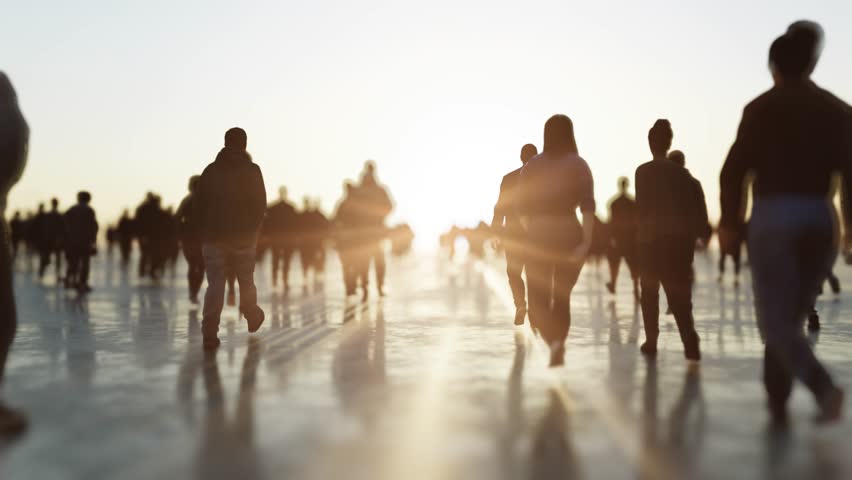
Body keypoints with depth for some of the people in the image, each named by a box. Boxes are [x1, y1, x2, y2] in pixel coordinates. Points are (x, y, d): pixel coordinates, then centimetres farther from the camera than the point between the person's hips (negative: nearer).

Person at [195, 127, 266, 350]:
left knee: (215, 284, -1)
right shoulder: (252, 170, -1)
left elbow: (199, 205, 4)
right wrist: (253, 230, 7)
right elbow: (260, 205, -5)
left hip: (213, 236, 1)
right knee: (246, 279, 15)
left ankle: (210, 333, -12)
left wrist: (205, 231, 10)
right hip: (243, 236, -1)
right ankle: (252, 317, 35)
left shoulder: (210, 170, 6)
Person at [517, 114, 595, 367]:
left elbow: (522, 208, 3)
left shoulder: (531, 166, 2)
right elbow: (588, 206, -12)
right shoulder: (579, 165, -1)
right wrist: (587, 242, -15)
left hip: (539, 237, 0)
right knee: (562, 297, 16)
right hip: (570, 236, 0)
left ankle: (554, 341, -25)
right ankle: (558, 349, 16)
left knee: (538, 300, 2)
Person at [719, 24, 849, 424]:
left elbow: (735, 170, -4)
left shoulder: (762, 107, -2)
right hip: (819, 221, 4)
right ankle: (777, 401, 19)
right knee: (790, 316, 16)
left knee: (775, 321, 1)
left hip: (773, 219, -4)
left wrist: (730, 221, 6)